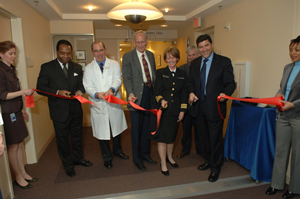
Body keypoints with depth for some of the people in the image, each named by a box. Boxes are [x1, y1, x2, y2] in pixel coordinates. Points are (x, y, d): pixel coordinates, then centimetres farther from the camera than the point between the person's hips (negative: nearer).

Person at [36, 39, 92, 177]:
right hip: (59, 110, -3)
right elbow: (40, 87, -7)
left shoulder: (77, 68, 7)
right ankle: (67, 164, 30)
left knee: (77, 136, 19)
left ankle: (78, 158, 41)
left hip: (76, 109, 4)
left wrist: (80, 90, -11)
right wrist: (57, 92, -23)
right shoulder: (47, 67, -5)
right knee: (62, 139, 11)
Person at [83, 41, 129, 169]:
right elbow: (88, 87, -6)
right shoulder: (89, 68, 2)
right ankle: (107, 157, 31)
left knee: (117, 129, 18)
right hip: (99, 106, -1)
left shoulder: (114, 64, 2)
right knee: (102, 132, 9)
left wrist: (111, 89, -34)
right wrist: (97, 94, -27)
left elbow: (118, 79, -13)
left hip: (114, 104, 1)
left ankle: (117, 150, 45)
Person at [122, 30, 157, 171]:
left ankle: (146, 154, 34)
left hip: (150, 94, 5)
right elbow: (127, 78, -9)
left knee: (147, 127, 15)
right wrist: (130, 93, -24)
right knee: (136, 129, 5)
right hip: (137, 96, -5)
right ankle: (137, 159, 22)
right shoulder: (128, 56, -3)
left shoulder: (151, 55, 13)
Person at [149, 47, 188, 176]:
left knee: (171, 136, 14)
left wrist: (183, 110, 4)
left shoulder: (183, 74, 9)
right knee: (162, 137, 1)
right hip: (161, 109, -3)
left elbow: (184, 93, 10)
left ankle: (169, 157, 39)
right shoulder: (160, 73, 0)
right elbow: (157, 91, -7)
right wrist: (161, 100, -26)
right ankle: (163, 164, 18)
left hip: (175, 110, 3)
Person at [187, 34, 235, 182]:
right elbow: (190, 81, 14)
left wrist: (225, 93, -28)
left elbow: (230, 83, -8)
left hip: (214, 107, -5)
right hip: (199, 106, 5)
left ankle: (215, 168, 25)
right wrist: (191, 92, -6)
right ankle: (208, 161, 41)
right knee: (203, 136, 19)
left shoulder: (224, 62, -6)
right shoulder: (194, 63, 9)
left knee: (215, 138, 4)